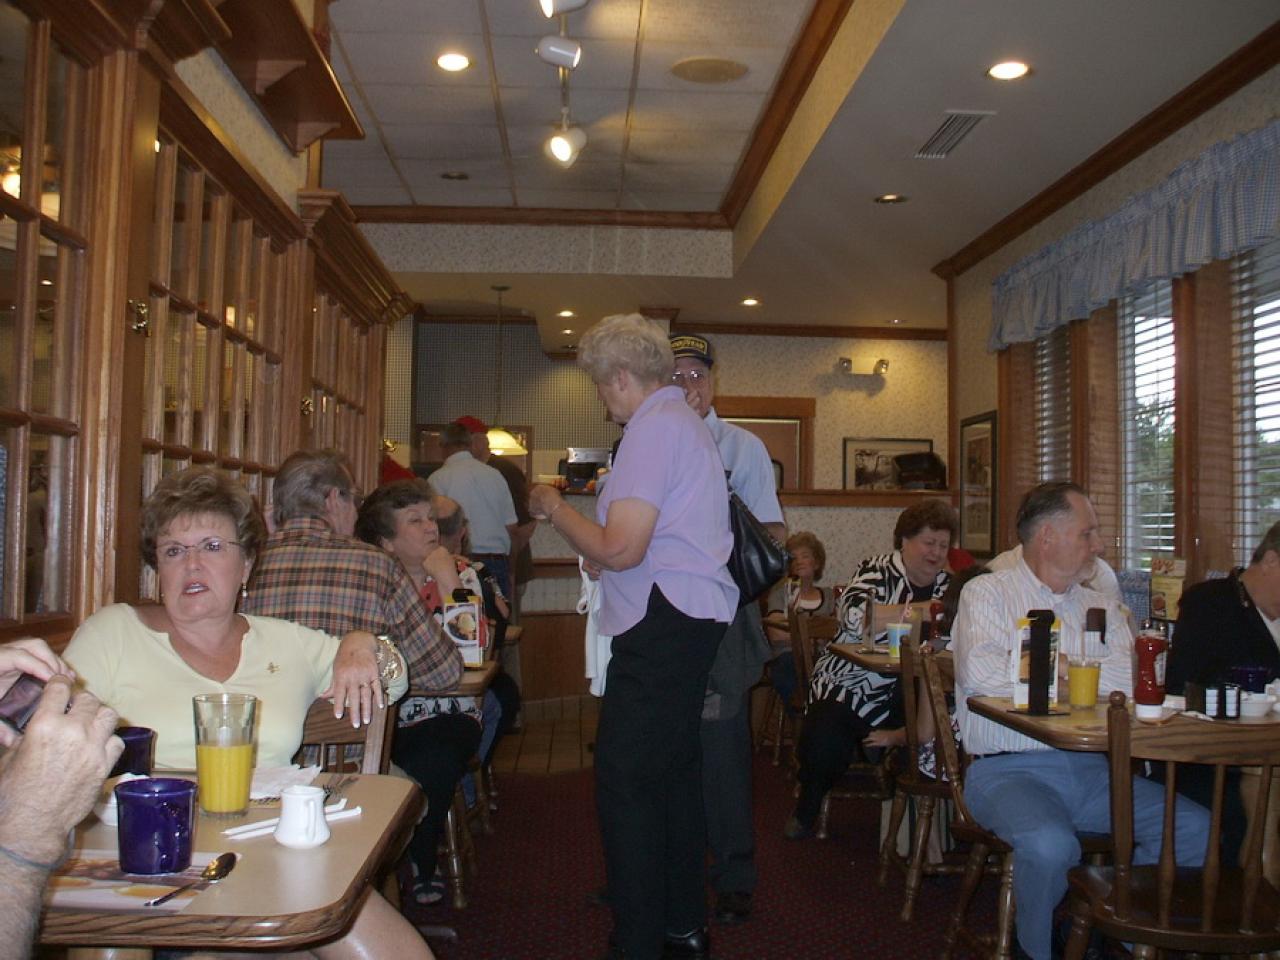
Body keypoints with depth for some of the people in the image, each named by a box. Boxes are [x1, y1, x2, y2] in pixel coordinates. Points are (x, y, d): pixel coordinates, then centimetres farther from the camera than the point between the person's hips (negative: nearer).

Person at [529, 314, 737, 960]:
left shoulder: (654, 427, -12)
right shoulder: (687, 422, 20)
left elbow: (621, 550, -18)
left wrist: (553, 508, -5)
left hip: (661, 625, -11)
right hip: (695, 617, 11)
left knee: (625, 781, -7)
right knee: (674, 771, 17)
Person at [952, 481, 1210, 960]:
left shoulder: (1101, 607, 17)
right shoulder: (988, 594, 1)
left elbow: (1133, 678, -2)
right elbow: (979, 674, -18)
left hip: (1089, 770, 6)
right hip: (1007, 769, -5)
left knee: (1196, 829, -11)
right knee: (1050, 845, -32)